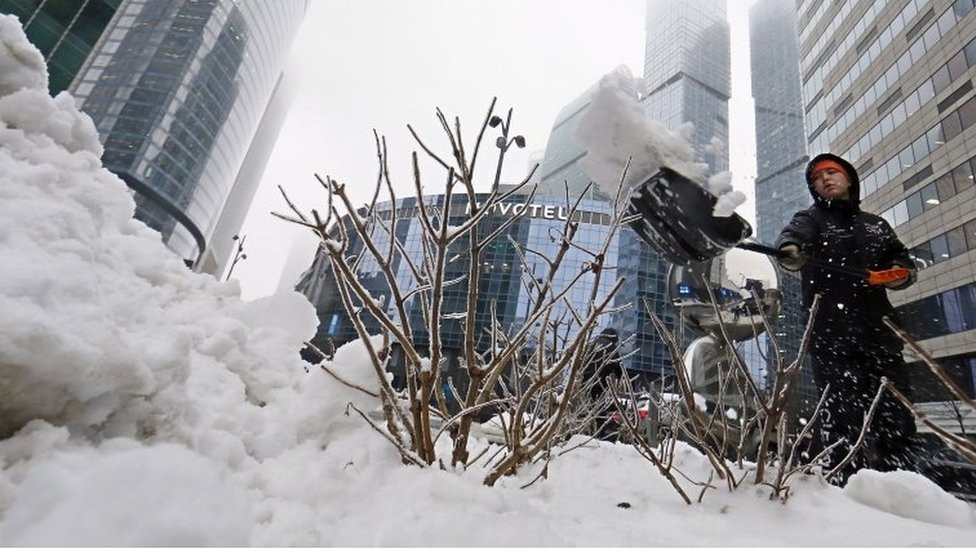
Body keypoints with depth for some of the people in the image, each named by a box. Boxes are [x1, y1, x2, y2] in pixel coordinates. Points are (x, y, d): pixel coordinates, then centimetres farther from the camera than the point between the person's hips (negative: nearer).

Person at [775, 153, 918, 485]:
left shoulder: (875, 225, 25)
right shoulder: (811, 219, 9)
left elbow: (902, 259, 25)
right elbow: (794, 234, -14)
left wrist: (900, 272, 0)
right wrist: (790, 251, -40)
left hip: (879, 329, 5)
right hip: (831, 334, -5)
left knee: (897, 415, 4)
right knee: (843, 413, -9)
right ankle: (846, 483, -6)